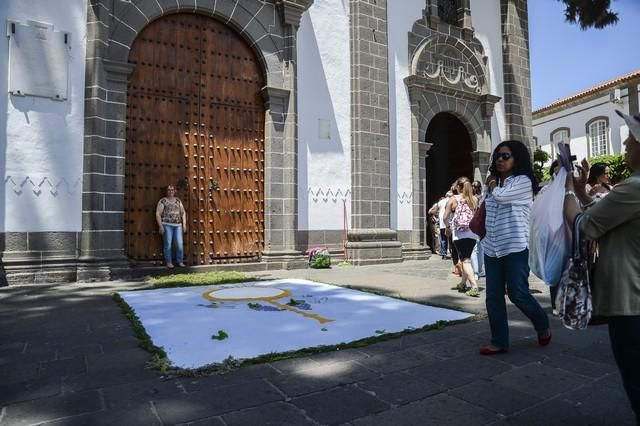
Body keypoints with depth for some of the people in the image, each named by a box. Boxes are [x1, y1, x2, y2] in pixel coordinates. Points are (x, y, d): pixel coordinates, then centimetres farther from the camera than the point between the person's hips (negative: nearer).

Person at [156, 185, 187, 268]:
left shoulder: (178, 200, 13)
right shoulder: (162, 201, 0)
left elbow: (183, 212, 16)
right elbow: (158, 214, -4)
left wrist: (184, 224, 9)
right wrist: (160, 226, -11)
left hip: (178, 225, 4)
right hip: (166, 225, -3)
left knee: (179, 244, -2)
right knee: (168, 244, -3)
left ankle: (180, 261, 8)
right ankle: (168, 262, 6)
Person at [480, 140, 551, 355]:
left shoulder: (523, 181, -5)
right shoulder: (493, 184, 14)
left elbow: (500, 195, -19)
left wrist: (492, 183, 0)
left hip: (515, 247, -6)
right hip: (491, 248, 6)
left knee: (518, 294, -1)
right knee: (493, 297, 5)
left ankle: (543, 327, 28)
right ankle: (499, 341, 16)